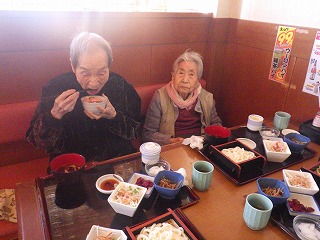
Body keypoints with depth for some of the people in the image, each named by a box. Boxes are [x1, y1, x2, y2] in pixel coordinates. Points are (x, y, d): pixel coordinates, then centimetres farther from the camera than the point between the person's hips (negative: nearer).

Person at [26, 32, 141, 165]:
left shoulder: (121, 85, -9)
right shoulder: (55, 88, -13)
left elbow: (134, 133, -2)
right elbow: (39, 142, -8)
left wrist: (114, 117, -21)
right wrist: (55, 115, -26)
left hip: (118, 162, 1)